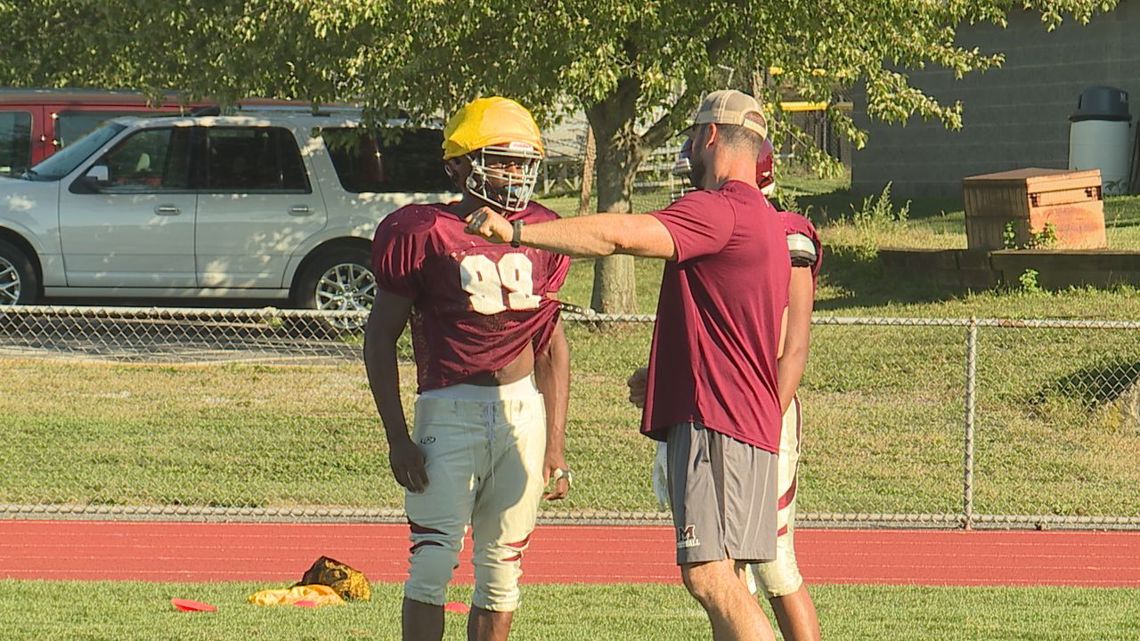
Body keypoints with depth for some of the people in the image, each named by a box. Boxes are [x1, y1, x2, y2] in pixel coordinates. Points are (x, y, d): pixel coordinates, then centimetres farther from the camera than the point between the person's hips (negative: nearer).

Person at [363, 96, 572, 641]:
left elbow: (551, 345, 13)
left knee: (501, 566, 8)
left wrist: (556, 447, 9)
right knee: (434, 559, -8)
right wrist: (398, 438, -7)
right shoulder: (424, 233, -6)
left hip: (525, 408, 4)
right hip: (450, 409, -4)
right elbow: (380, 337, -1)